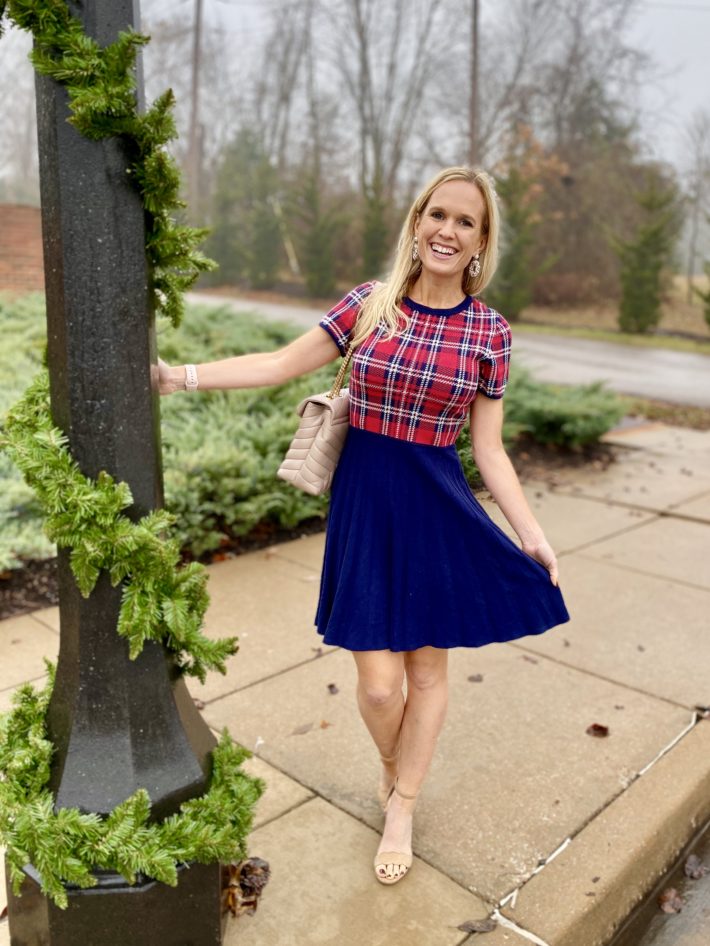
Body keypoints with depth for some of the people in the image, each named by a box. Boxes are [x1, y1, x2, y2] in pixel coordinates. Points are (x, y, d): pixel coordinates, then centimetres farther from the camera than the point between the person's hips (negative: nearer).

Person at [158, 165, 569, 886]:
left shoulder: (490, 332, -2)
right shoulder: (368, 303, -2)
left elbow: (487, 448, 1)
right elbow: (280, 365, 2)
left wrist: (530, 534, -3)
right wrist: (177, 376, -1)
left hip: (439, 508, 0)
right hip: (365, 502, 0)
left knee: (427, 669, 12)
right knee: (379, 682, 3)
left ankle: (401, 810, 37)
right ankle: (391, 768, 40)